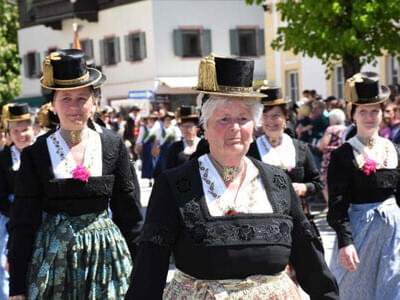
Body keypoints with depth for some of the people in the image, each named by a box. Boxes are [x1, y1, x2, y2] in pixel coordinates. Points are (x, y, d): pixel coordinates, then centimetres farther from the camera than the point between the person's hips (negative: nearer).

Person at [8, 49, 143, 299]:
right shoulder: (35, 154, -2)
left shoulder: (113, 146, 2)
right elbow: (23, 224, -2)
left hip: (106, 250, 1)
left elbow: (129, 213, 7)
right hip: (53, 254, -1)